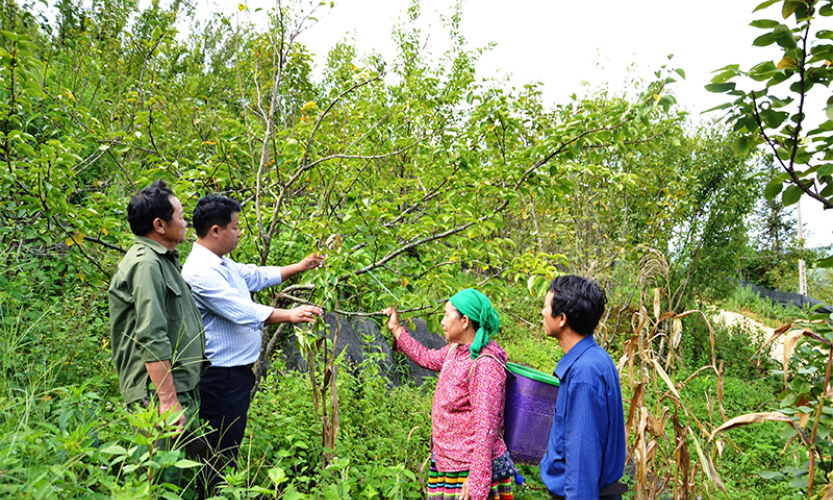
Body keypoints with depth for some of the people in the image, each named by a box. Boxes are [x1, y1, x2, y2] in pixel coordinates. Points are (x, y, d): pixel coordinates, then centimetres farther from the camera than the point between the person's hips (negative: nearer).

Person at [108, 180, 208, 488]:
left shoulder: (164, 260, 17)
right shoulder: (145, 264, -16)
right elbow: (152, 340, -23)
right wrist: (168, 400, -24)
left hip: (182, 388, 10)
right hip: (161, 392, -10)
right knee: (164, 478, -6)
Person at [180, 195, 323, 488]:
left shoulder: (224, 264, 12)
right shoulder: (201, 271, -21)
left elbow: (257, 276, 26)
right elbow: (242, 311, -28)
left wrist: (300, 267, 27)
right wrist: (290, 316, -31)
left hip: (237, 372, 11)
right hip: (220, 377, -11)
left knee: (229, 450, 19)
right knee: (221, 454, -1)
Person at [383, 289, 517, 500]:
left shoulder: (485, 365, -22)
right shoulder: (455, 350, 5)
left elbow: (486, 427, -24)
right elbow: (428, 358, 27)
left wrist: (477, 481, -25)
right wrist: (396, 329, 30)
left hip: (469, 468, -8)